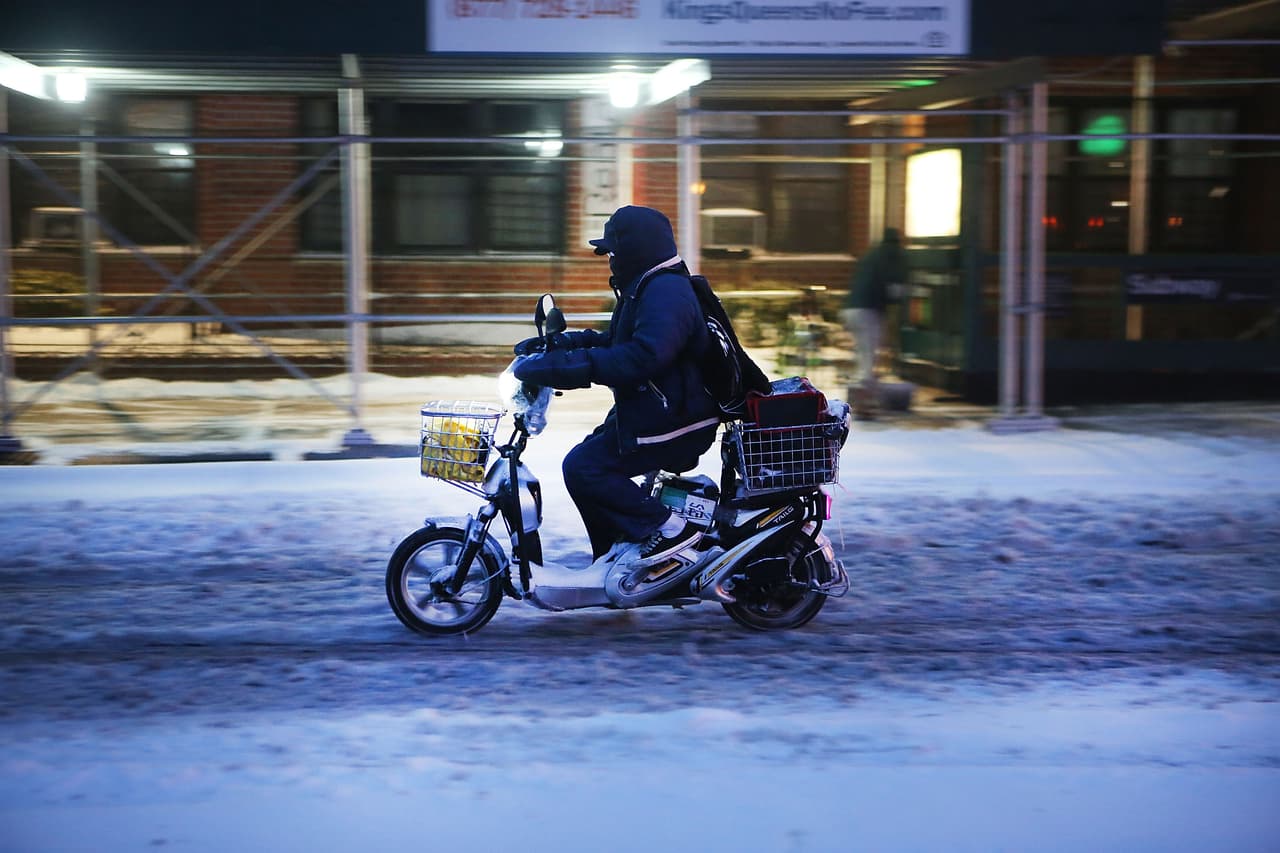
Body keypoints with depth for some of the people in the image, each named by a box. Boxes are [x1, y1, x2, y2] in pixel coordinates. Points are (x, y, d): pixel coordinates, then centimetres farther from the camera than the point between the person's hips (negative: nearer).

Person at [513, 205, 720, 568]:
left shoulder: (666, 292, -20)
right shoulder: (647, 287, 16)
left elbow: (641, 357, -34)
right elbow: (617, 341, 23)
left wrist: (563, 365, -35)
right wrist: (560, 343, 10)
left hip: (672, 422, -11)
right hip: (650, 412, 11)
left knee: (584, 467, -15)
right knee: (591, 455, 18)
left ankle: (667, 528, -14)